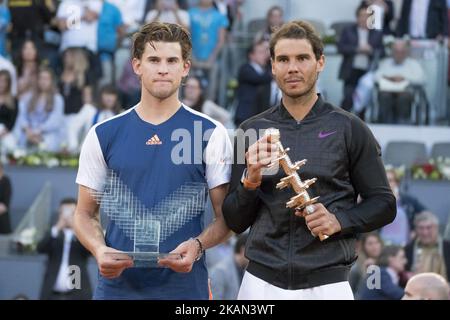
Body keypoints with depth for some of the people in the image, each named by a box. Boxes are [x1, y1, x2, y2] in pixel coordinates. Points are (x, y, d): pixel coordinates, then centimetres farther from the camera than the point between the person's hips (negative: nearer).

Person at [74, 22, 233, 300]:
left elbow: (227, 217, 1)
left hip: (185, 284, -1)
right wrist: (100, 250, -11)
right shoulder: (103, 135, 5)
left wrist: (197, 245, -18)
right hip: (118, 284, 1)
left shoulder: (211, 134, 1)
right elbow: (86, 214, 9)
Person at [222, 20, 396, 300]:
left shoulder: (349, 129, 1)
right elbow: (235, 222, 8)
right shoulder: (252, 130, 7)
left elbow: (383, 204, 4)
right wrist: (250, 180, -10)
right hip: (262, 282, 2)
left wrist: (339, 221, -13)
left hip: (327, 283, -2)